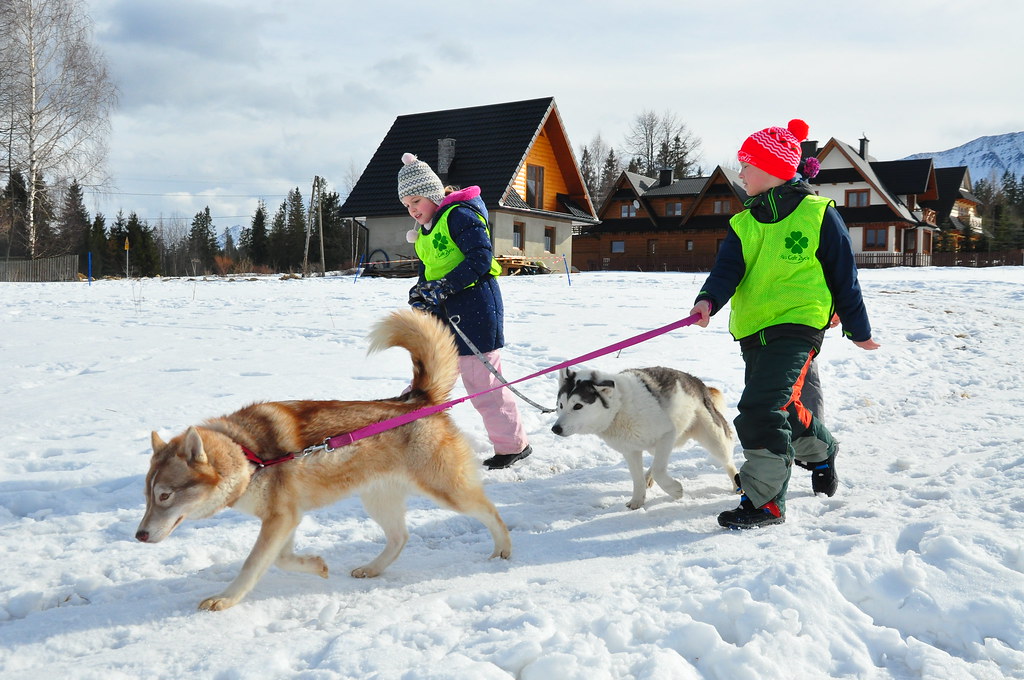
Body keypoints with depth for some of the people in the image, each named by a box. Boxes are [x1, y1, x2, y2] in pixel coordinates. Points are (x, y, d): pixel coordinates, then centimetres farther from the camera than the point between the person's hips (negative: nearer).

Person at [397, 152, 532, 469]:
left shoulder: (459, 215, -10)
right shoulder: (424, 232, 18)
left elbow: (481, 257, -20)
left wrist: (444, 287, -23)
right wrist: (421, 294, -1)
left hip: (474, 309, -9)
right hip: (442, 315, 9)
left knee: (482, 383, -3)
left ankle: (514, 445, 12)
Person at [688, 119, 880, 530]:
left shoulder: (818, 214, -2)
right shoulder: (743, 225, 12)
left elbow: (844, 277, 3)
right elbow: (727, 268, -4)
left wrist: (859, 330, 9)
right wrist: (708, 300, -25)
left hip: (797, 326, -6)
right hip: (753, 332, 7)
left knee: (761, 410, -19)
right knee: (783, 408, 20)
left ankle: (766, 500, -8)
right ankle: (821, 451, 51)